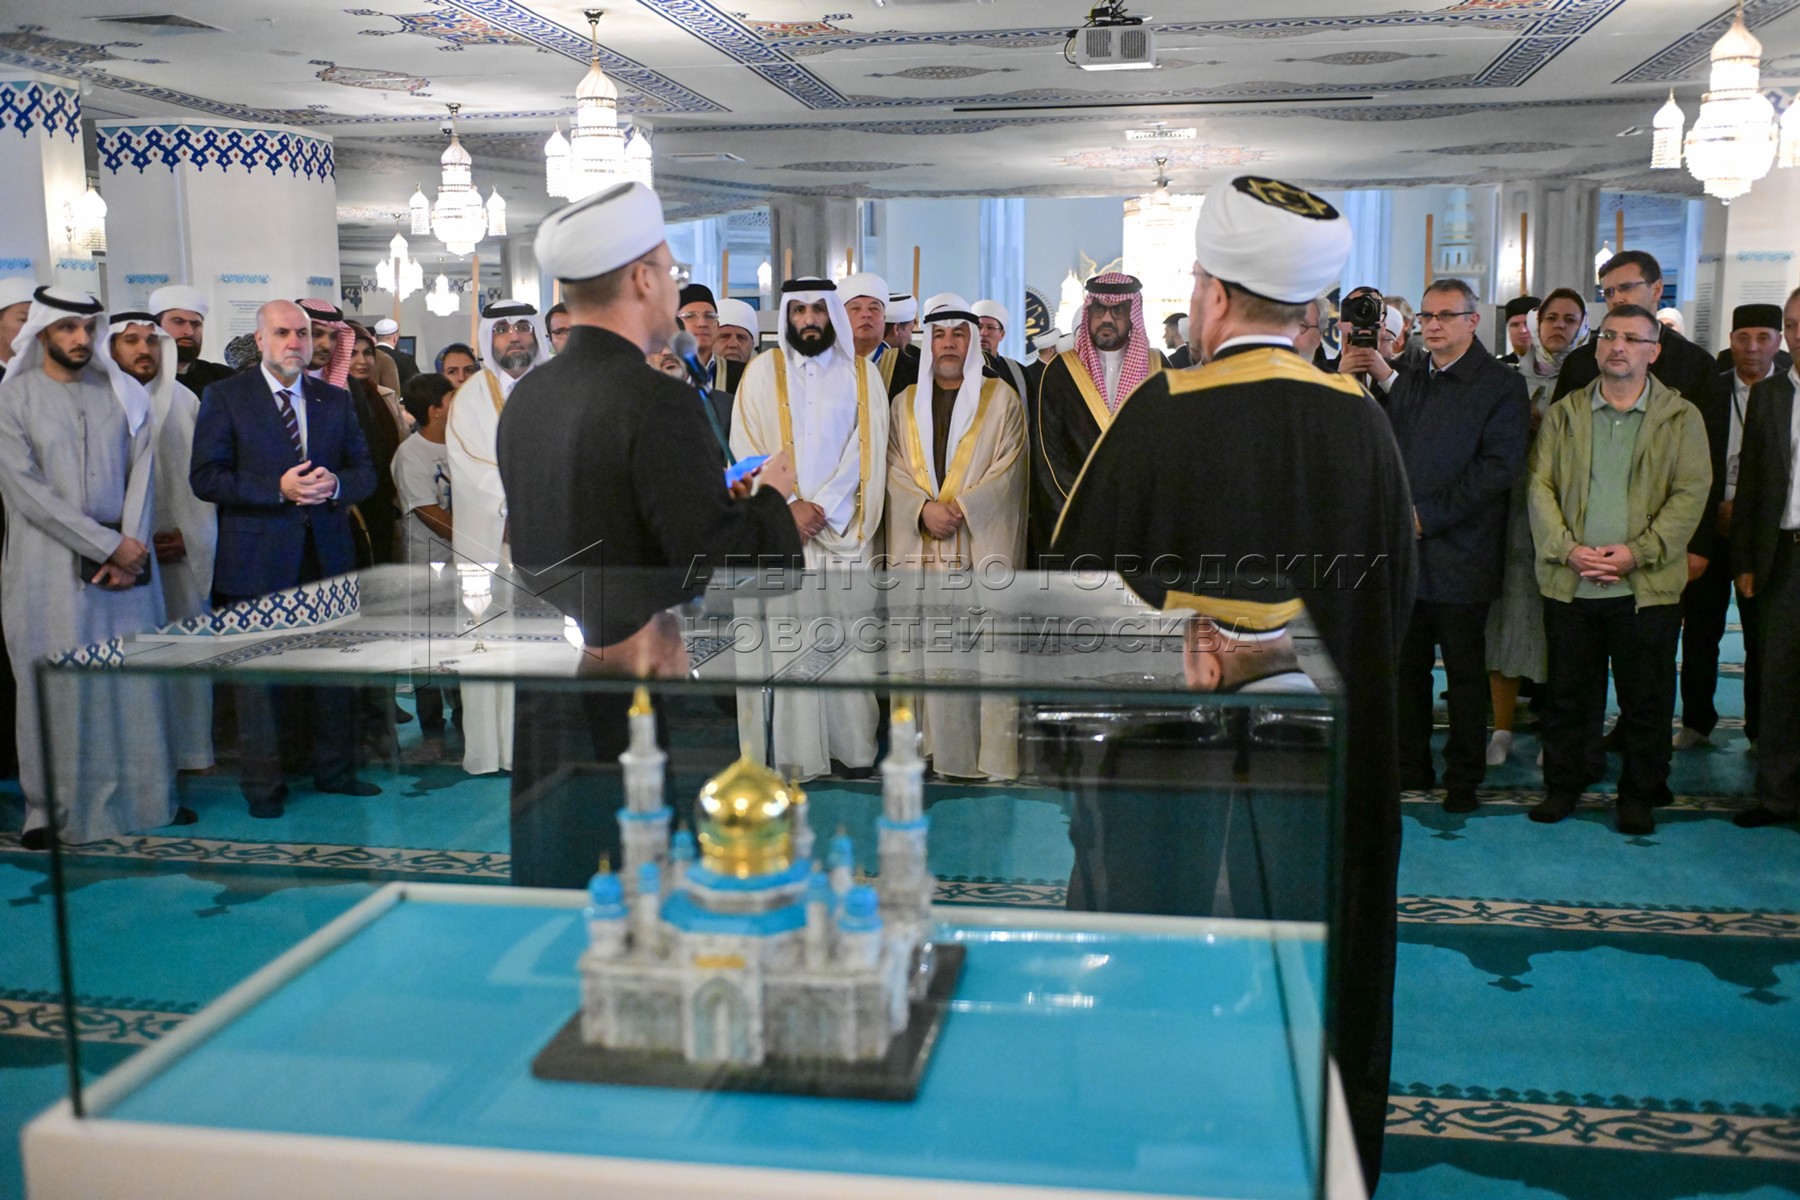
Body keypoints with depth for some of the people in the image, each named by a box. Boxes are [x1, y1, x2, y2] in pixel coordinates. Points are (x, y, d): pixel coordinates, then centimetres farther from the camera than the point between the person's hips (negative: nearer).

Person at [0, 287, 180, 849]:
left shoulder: (123, 392, 9)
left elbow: (141, 471, 4)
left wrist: (132, 547, -9)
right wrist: (108, 545, -12)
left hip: (127, 559, 3)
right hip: (47, 565, -3)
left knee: (138, 677, 4)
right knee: (53, 685, 0)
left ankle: (146, 794, 15)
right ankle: (47, 808, 9)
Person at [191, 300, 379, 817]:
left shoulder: (335, 399, 12)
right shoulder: (225, 397, 0)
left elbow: (365, 472, 12)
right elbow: (205, 477, -8)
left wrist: (335, 483, -11)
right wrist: (278, 488, -19)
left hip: (327, 553, 4)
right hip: (257, 558, -4)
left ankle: (334, 770, 23)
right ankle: (262, 783, 13)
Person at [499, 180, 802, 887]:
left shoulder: (524, 398, 6)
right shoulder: (659, 402, -17)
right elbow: (717, 566, -19)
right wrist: (769, 497, 0)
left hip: (543, 717, 7)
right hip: (634, 714, -7)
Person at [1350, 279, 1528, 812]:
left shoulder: (1500, 385, -5)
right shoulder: (1406, 379, 15)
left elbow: (1499, 467, -14)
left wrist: (1428, 514, -17)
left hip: (1459, 555, -5)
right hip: (1405, 551, 5)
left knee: (1465, 672, 6)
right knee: (1407, 667, 11)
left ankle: (1464, 776, 18)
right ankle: (1411, 766, 23)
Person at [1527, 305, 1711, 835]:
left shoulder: (1681, 418, 4)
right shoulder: (1562, 414, 9)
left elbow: (1691, 494, -3)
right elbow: (1540, 487, 4)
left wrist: (1637, 552, -14)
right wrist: (1567, 549, -11)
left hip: (1647, 587, -1)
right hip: (1570, 584, 2)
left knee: (1646, 700, 6)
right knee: (1568, 693, 9)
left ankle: (1639, 794, 20)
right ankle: (1562, 785, 23)